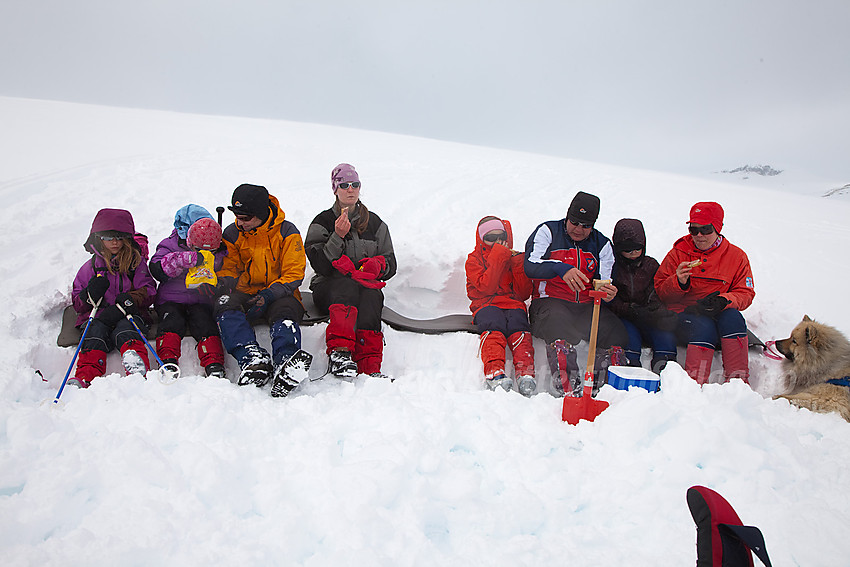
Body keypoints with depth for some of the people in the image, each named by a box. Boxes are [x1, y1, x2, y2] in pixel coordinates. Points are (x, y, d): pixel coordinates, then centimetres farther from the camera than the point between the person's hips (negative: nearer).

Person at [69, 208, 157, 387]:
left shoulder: (137, 263, 15)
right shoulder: (90, 267, 17)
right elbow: (77, 304, 16)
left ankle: (138, 368, -61)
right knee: (96, 332, -32)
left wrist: (128, 301, -15)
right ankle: (84, 377, -51)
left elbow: (149, 292, 6)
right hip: (97, 317, 2)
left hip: (129, 316, -2)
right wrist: (90, 295, -8)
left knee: (124, 329, -35)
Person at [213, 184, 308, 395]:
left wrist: (269, 295, -21)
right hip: (245, 292, 3)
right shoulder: (232, 234, 7)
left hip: (280, 294, -2)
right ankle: (253, 359, -48)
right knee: (225, 306, -30)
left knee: (284, 313, -36)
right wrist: (226, 286, -13)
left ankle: (285, 363, -59)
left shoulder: (287, 232, -3)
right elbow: (227, 269, 13)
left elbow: (293, 275, -5)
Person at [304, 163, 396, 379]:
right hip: (329, 288, -1)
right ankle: (339, 352, -50)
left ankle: (371, 367, -48)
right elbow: (320, 265, -6)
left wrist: (377, 265, -9)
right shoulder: (322, 222, 8)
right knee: (348, 284, -37)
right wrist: (338, 236, -17)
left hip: (368, 286, 2)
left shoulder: (375, 223, 16)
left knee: (370, 294, -35)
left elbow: (391, 263, 14)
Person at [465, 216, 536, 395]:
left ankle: (525, 373, -47)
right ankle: (494, 372, -52)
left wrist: (518, 265, 1)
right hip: (487, 305, -2)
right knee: (494, 326, -37)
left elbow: (523, 293, 12)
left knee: (518, 326, -33)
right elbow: (485, 288, -6)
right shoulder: (474, 259, 14)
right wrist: (498, 258, -7)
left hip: (513, 305, 2)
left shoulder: (514, 258, 23)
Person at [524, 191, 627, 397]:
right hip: (549, 303, -3)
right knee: (558, 320, -38)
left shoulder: (602, 244, 14)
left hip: (586, 308, 4)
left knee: (615, 329, -25)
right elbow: (530, 266, -12)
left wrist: (608, 293, -19)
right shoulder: (547, 231, 4)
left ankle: (608, 382, -16)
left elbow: (605, 283, 7)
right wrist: (561, 268, -30)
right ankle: (565, 380, -39)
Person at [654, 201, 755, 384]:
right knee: (704, 326, -33)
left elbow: (746, 293, 5)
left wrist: (723, 301, -18)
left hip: (719, 315, 2)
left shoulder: (736, 256, 9)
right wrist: (678, 282, -18)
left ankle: (738, 380, -30)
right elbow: (659, 291, 4)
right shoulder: (678, 253, 7)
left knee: (732, 316, -32)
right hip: (684, 314, -1)